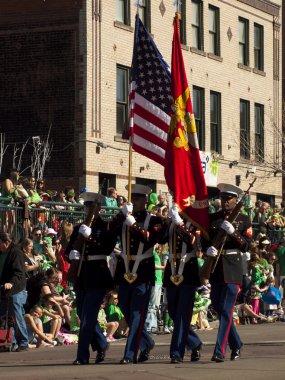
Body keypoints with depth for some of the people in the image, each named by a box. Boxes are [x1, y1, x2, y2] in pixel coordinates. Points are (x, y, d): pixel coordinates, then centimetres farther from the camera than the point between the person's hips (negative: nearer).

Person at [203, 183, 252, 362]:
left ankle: (220, 351, -10)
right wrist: (208, 249, -11)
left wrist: (233, 232, -19)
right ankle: (236, 344, 28)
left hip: (233, 269, -4)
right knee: (220, 309, 11)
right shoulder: (212, 218, 10)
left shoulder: (244, 220, 2)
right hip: (215, 267, 4)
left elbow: (247, 245, -5)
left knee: (226, 310, -9)